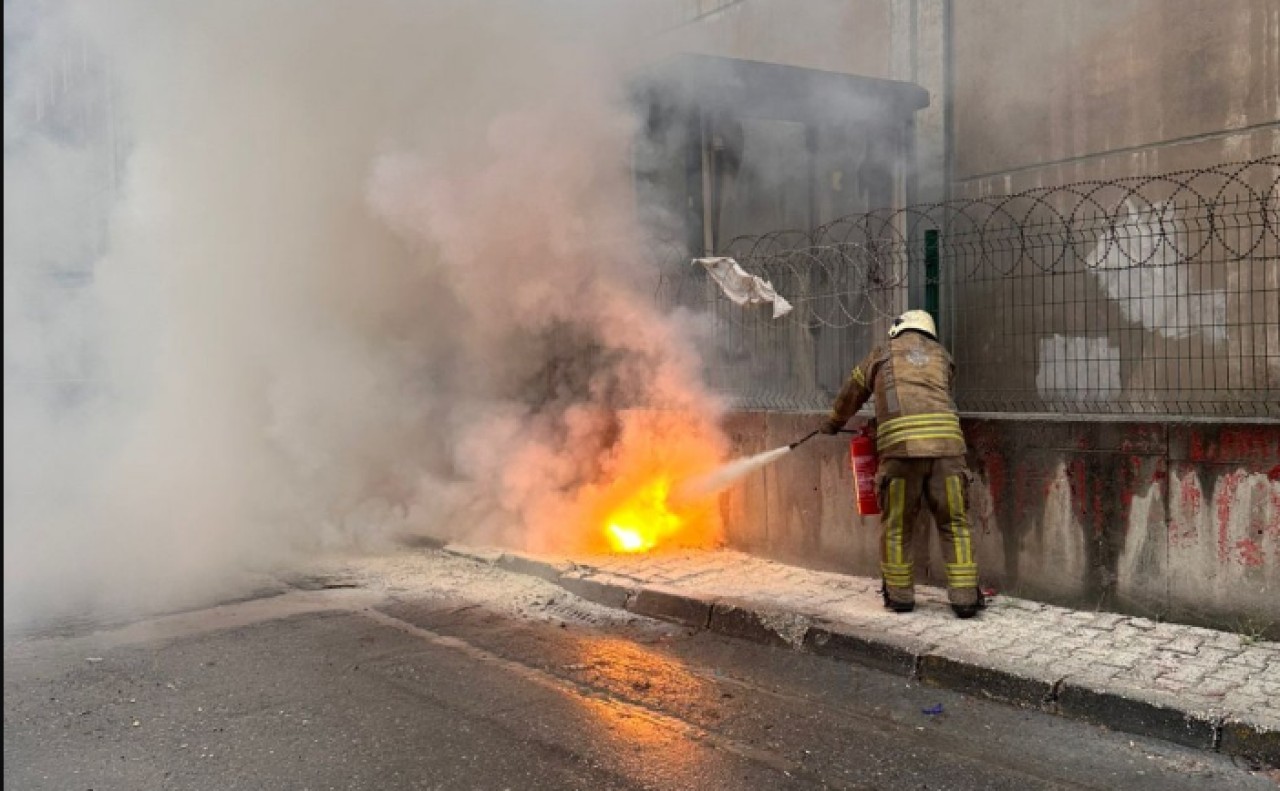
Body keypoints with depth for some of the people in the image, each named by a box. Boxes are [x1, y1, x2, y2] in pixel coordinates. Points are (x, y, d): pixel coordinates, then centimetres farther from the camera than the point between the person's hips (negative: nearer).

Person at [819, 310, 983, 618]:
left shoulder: (881, 354, 20)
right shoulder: (941, 355, 25)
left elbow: (851, 395, 31)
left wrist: (833, 423, 51)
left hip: (900, 445, -2)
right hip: (946, 443, 2)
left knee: (896, 526, 10)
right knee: (954, 523, 8)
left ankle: (899, 595, 17)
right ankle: (965, 597, 8)